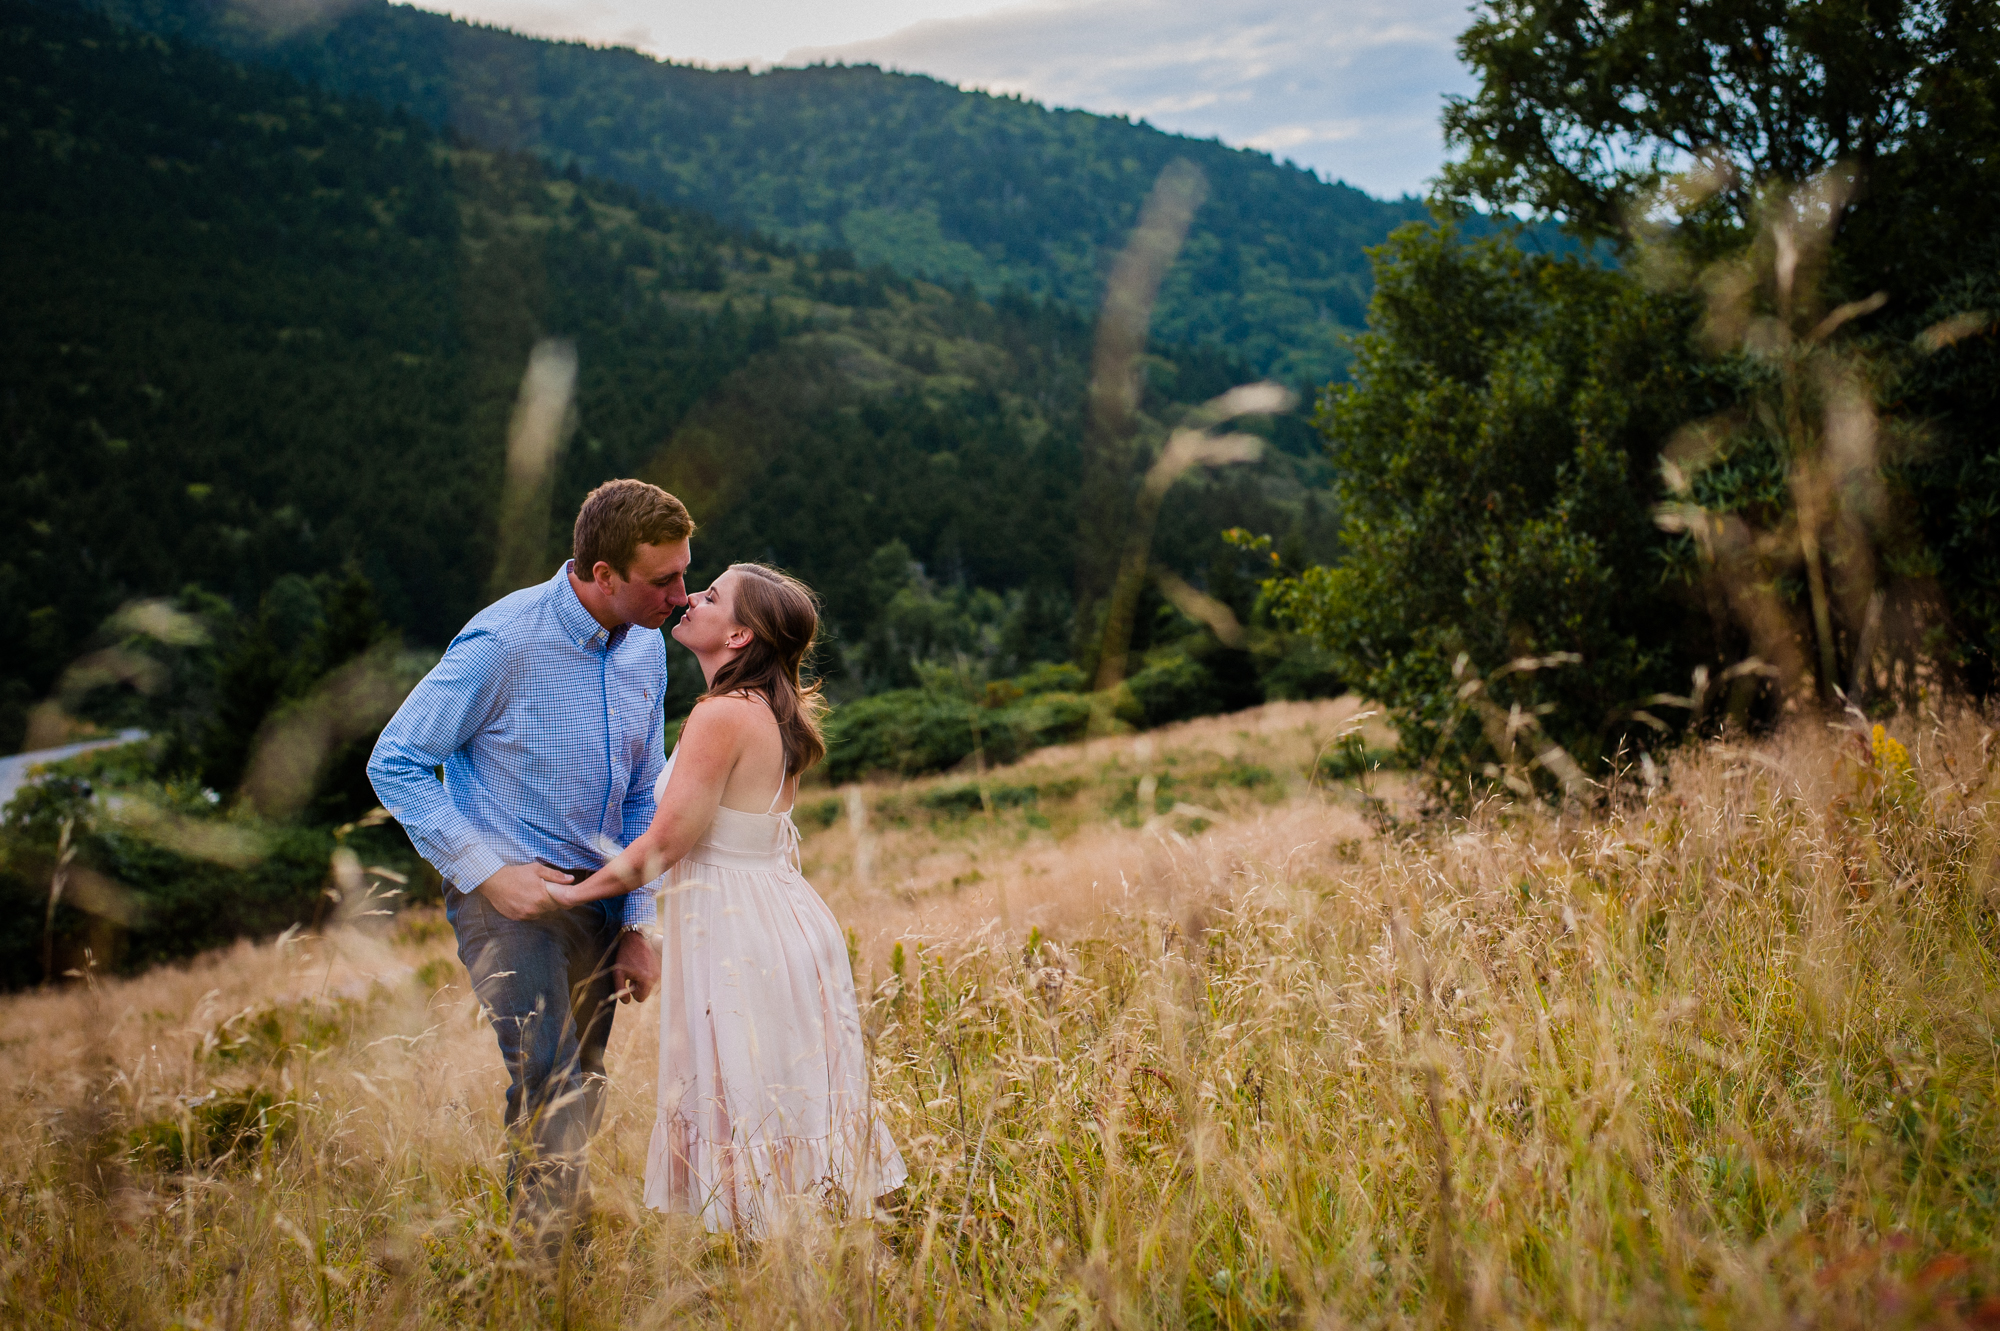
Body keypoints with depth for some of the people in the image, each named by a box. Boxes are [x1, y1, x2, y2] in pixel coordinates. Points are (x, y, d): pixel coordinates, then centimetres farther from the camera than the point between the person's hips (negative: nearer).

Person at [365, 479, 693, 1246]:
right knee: (549, 1086, -17)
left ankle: (575, 1246, 24)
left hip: (595, 896, 6)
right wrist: (489, 871, -16)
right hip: (510, 895, -6)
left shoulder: (646, 648, 4)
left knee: (583, 1098, 10)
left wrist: (638, 925, 8)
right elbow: (395, 763, -11)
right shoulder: (505, 640, -17)